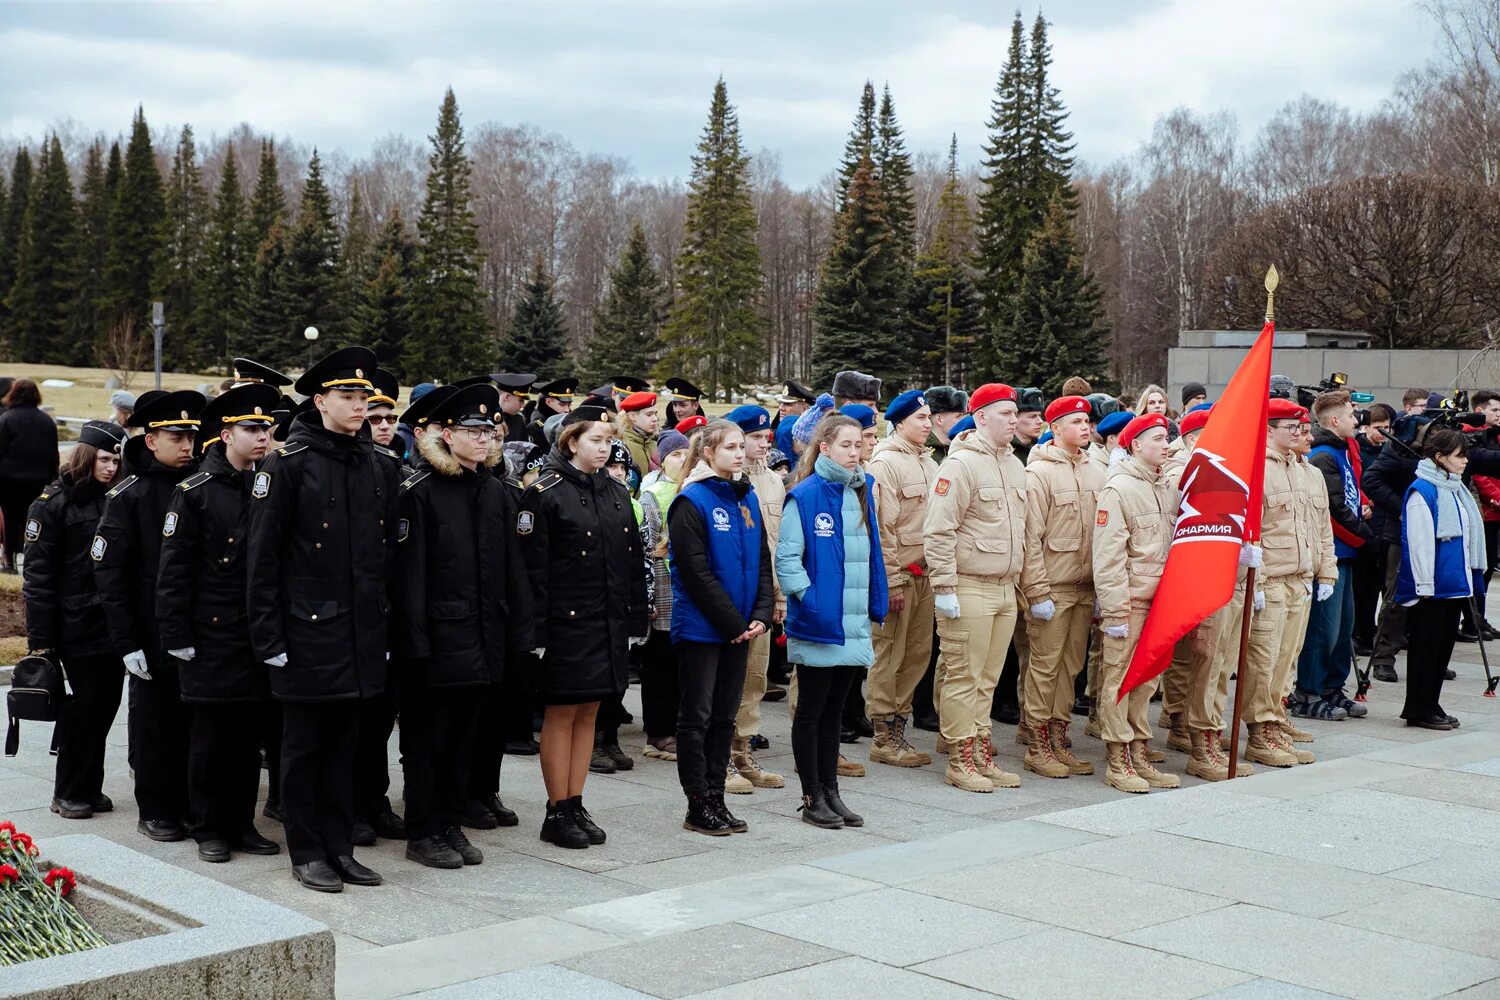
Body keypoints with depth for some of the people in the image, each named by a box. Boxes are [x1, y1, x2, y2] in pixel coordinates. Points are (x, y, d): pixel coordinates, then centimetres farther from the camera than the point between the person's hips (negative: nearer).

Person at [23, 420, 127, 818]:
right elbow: (38, 575, -7)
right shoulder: (53, 503, -5)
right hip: (77, 625, -5)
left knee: (106, 702, 7)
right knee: (84, 703, -1)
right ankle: (69, 793, 13)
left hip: (114, 623, 5)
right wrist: (40, 639, -11)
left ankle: (89, 787, 20)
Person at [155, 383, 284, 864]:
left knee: (250, 733, 10)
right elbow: (174, 571, -6)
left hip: (260, 636, 4)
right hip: (212, 637, -4)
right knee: (211, 734, 4)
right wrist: (177, 636, -10)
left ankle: (242, 822, 20)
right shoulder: (194, 492, -6)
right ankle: (209, 828, 14)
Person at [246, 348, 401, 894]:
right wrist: (268, 636, -11)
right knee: (304, 743, 5)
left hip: (361, 631, 5)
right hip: (307, 629, -5)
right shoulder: (288, 464, -8)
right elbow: (262, 556, -9)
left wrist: (386, 627, 10)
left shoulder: (380, 468, 9)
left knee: (344, 741, 12)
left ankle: (339, 847, 21)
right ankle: (307, 852, 15)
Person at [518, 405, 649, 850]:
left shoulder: (617, 493, 11)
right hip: (567, 623, -6)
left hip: (610, 623, 6)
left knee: (588, 712, 11)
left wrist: (636, 621, 10)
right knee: (561, 713, 1)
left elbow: (634, 561, 14)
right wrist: (537, 630, -16)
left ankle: (576, 805, 18)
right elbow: (533, 567, -12)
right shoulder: (545, 493, -8)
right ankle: (557, 813, 9)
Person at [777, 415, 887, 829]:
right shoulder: (805, 496, -11)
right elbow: (787, 558, -13)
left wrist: (876, 605, 10)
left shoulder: (862, 493, 9)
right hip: (817, 624, -6)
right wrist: (809, 599, -20)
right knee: (811, 711, 5)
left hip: (853, 622, 6)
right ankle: (812, 798, 13)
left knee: (833, 709, 14)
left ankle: (830, 791, 23)